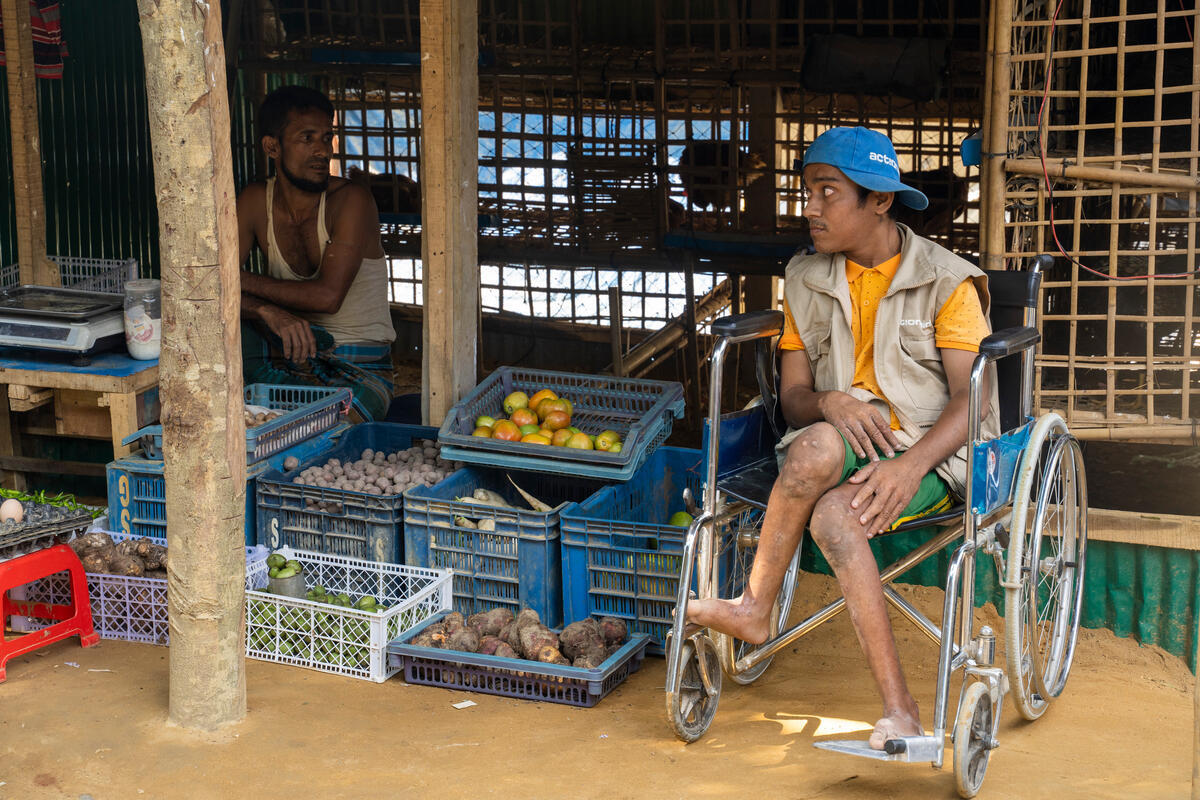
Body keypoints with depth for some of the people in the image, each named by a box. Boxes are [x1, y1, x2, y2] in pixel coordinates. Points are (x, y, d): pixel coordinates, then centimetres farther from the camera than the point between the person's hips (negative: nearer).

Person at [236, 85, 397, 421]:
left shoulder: (350, 200, -12)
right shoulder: (255, 201, 1)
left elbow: (327, 295, -22)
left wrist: (243, 280, -14)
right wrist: (267, 311, -27)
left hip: (361, 369, -4)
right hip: (293, 354, 4)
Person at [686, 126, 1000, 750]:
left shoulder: (946, 282, -1)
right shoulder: (807, 280, 12)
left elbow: (973, 397, -10)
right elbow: (792, 397, 8)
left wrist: (910, 464, -27)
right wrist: (830, 403, -17)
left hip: (934, 454, -4)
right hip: (845, 444, 4)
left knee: (834, 513, -37)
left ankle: (754, 609, -13)